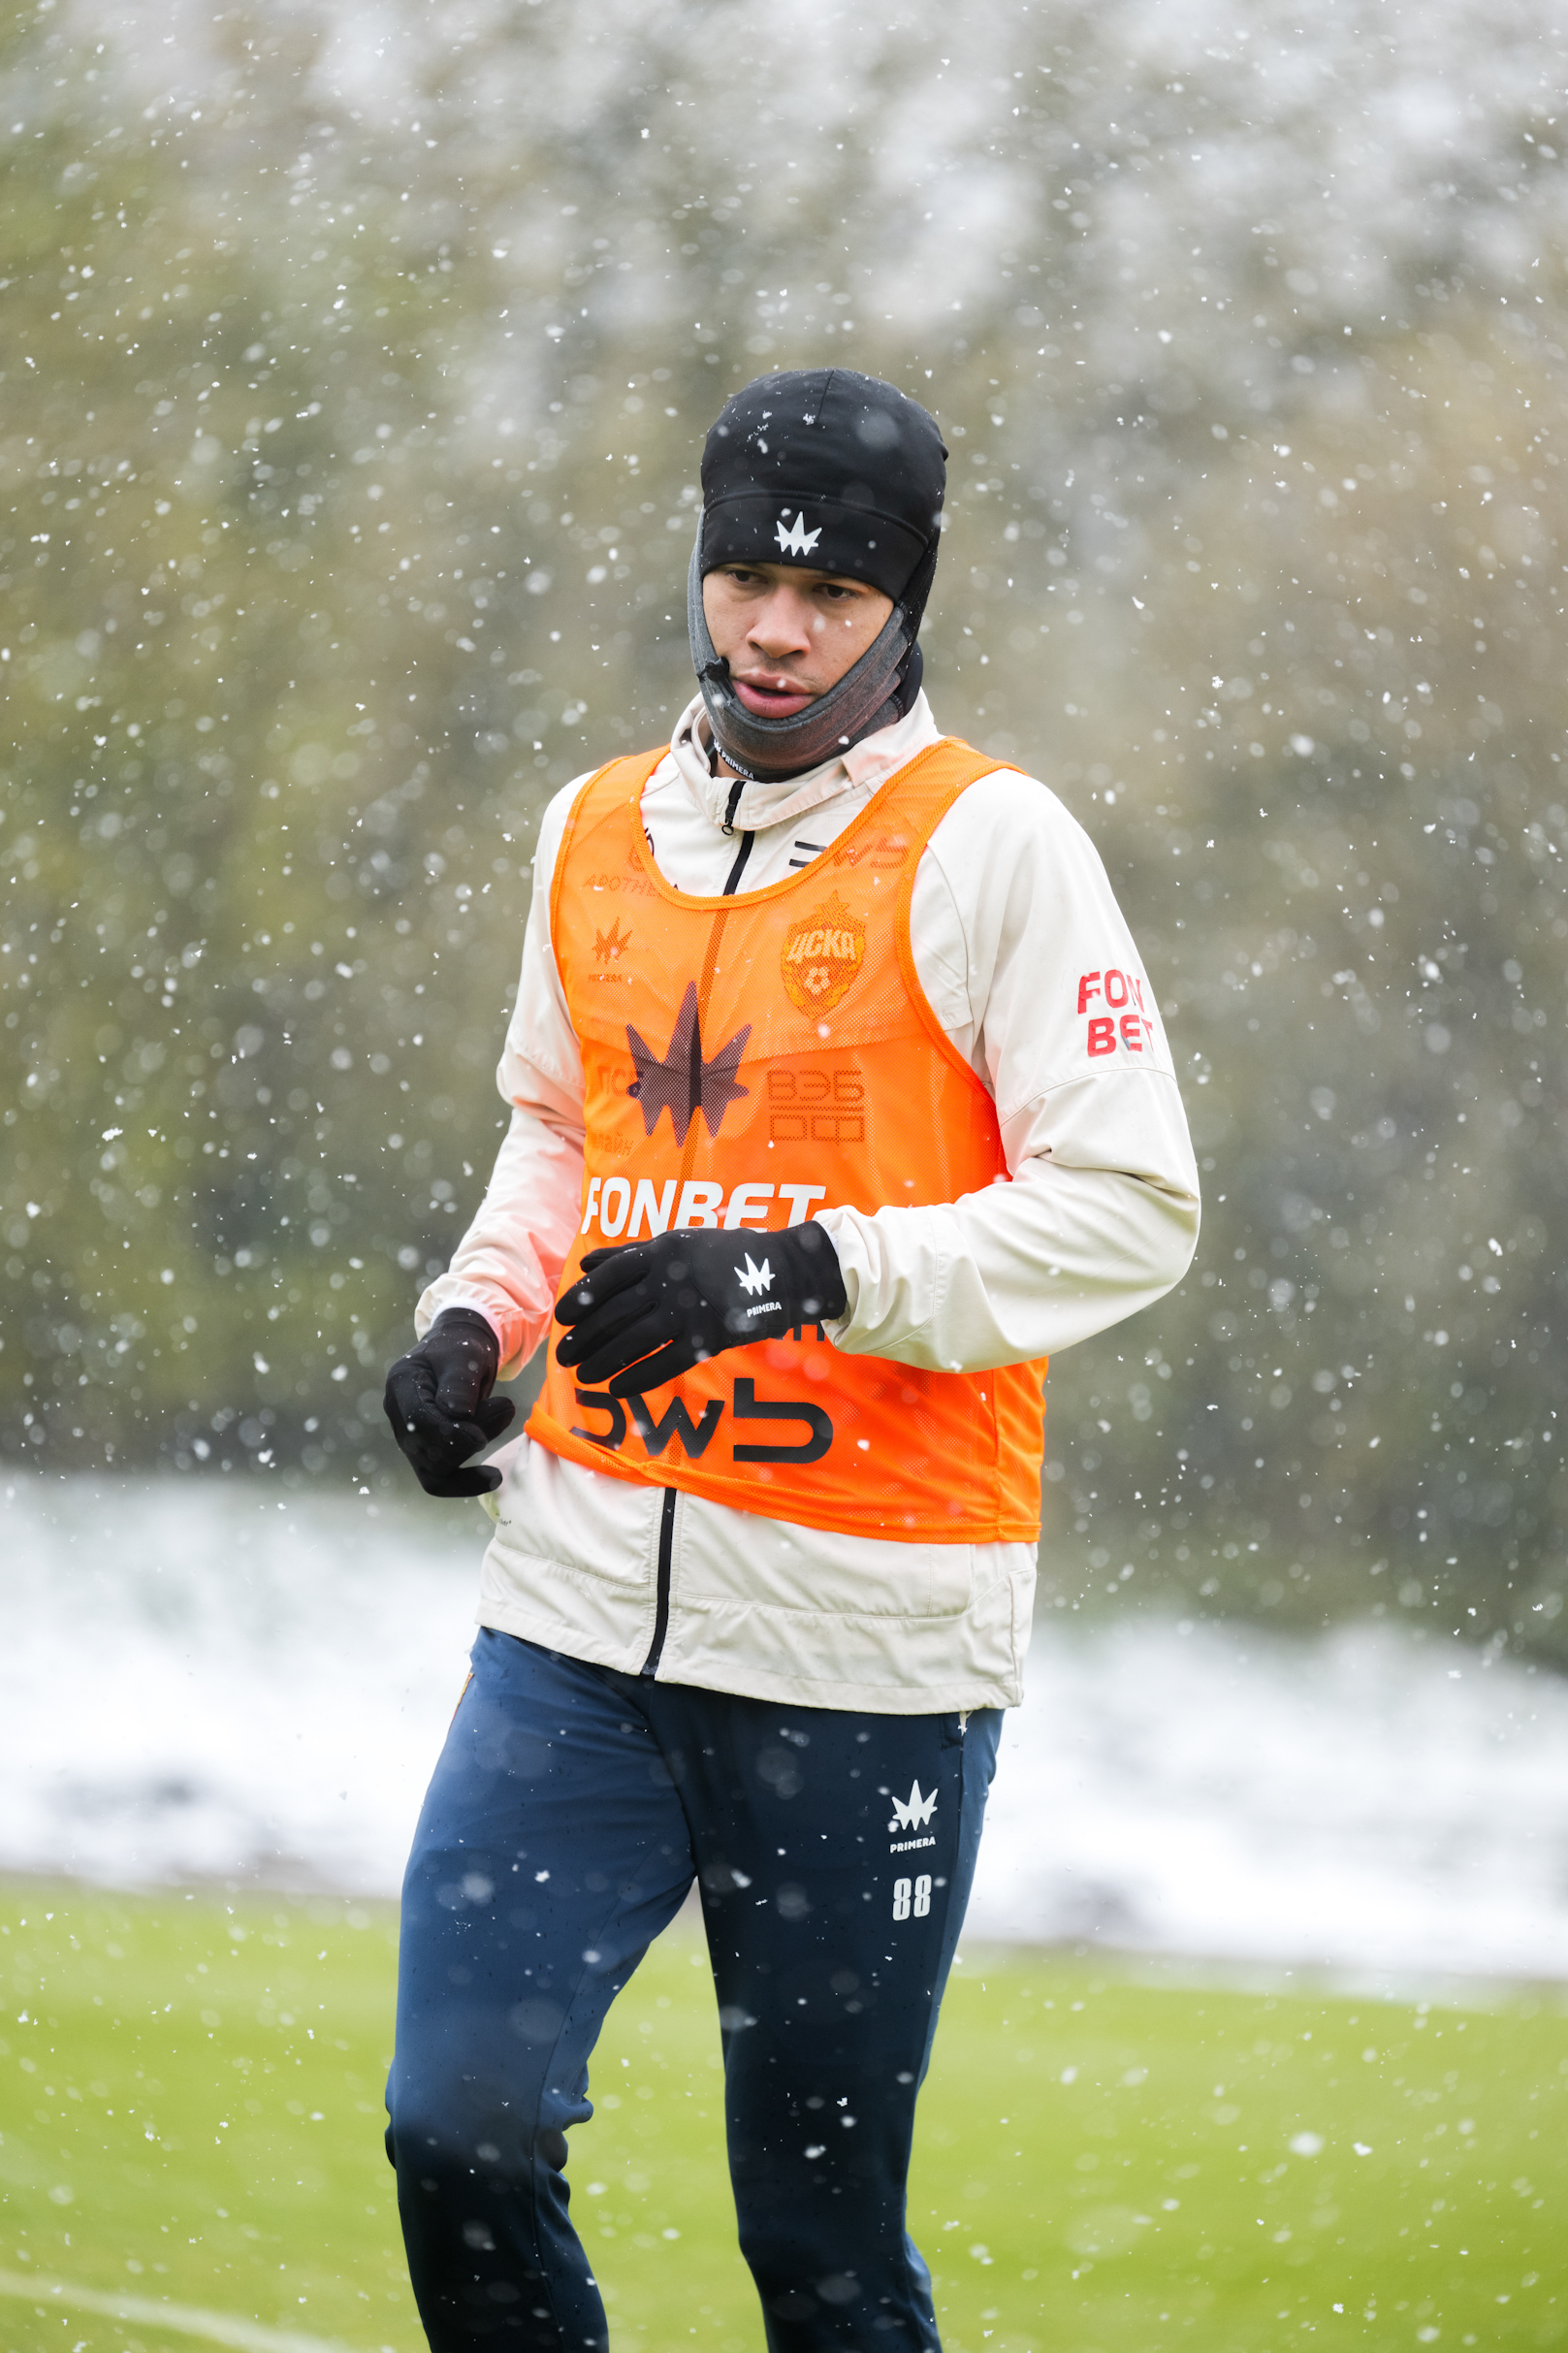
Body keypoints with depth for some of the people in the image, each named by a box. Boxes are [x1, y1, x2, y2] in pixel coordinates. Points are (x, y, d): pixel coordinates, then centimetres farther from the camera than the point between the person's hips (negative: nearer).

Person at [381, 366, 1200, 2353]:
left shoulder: (987, 843, -5)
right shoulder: (596, 830, 12)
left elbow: (1130, 1205, -9)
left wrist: (814, 1268, -20)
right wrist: (477, 1313, 8)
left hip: (867, 1628, -5)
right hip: (588, 1589, 5)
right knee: (458, 2127, -6)